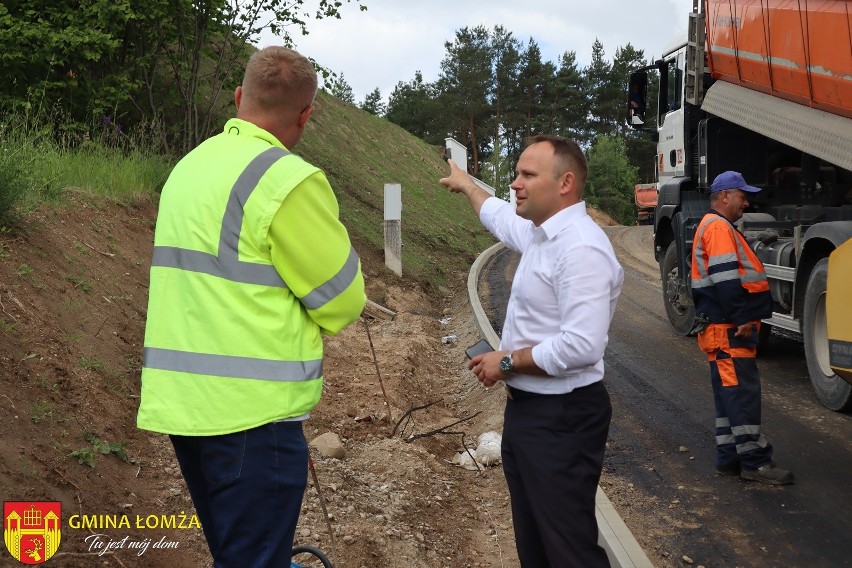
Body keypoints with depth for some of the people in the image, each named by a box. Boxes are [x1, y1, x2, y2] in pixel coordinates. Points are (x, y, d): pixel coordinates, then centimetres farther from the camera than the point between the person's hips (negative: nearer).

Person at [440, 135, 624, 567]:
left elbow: (580, 347, -31)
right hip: (526, 410, 10)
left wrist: (507, 362, -18)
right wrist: (467, 186, 49)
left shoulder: (580, 248, -22)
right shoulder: (540, 234, 9)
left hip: (562, 419, -10)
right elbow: (503, 219, 35)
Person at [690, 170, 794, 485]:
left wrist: (744, 318, 20)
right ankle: (755, 461, -6)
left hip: (728, 328, 11)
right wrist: (742, 318, -21)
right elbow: (726, 280, -21)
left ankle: (730, 459, 15)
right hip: (728, 329, -11)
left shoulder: (719, 227, 22)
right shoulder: (718, 227, -12)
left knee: (730, 393, 12)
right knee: (743, 391, -9)